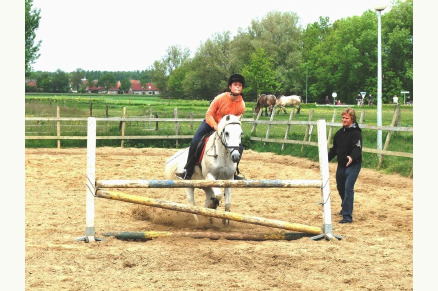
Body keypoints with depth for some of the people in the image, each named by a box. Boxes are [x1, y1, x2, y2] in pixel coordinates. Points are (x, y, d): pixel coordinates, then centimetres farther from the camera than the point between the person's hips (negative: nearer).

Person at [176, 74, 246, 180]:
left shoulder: (241, 105, -16)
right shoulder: (220, 98, -24)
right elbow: (209, 114, -19)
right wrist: (216, 127, -33)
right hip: (211, 123, -3)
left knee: (239, 147, -9)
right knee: (195, 142, -21)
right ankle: (188, 172, -12)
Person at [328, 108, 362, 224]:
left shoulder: (356, 133, -14)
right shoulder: (339, 133, 10)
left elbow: (358, 149, -27)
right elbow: (334, 148, 19)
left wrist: (352, 157, -46)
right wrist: (327, 158, 8)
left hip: (353, 165, -8)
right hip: (341, 165, 8)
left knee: (348, 189, -16)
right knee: (340, 188, 20)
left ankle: (347, 216, -14)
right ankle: (345, 207, 47)